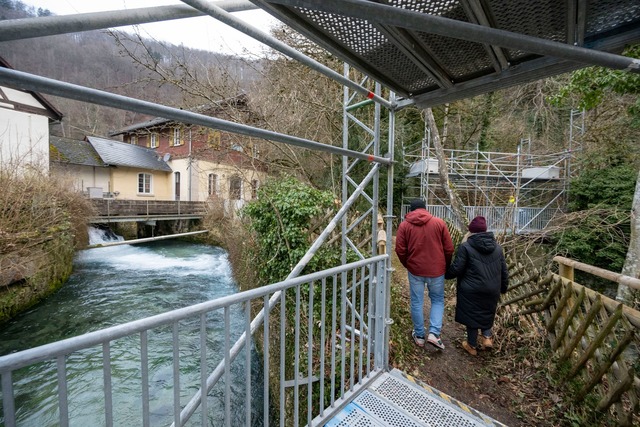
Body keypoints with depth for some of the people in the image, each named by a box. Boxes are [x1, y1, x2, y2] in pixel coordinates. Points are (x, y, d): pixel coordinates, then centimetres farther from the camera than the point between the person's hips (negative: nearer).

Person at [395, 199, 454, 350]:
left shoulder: (404, 225, -4)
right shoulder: (439, 223, -3)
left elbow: (400, 250, -5)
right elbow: (449, 249, -1)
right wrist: (445, 266, 15)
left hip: (415, 270, 0)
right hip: (436, 270, 1)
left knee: (417, 302, 12)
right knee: (438, 300, 19)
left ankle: (419, 336, 24)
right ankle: (434, 333, 8)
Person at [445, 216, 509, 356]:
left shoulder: (466, 247, -14)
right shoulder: (497, 247, 5)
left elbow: (456, 269, -15)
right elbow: (504, 271, 11)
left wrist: (445, 274, 4)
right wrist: (503, 287, 25)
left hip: (471, 290, -5)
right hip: (492, 290, 5)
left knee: (471, 315, 11)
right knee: (487, 313, 29)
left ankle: (472, 346, 25)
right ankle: (487, 336, 18)